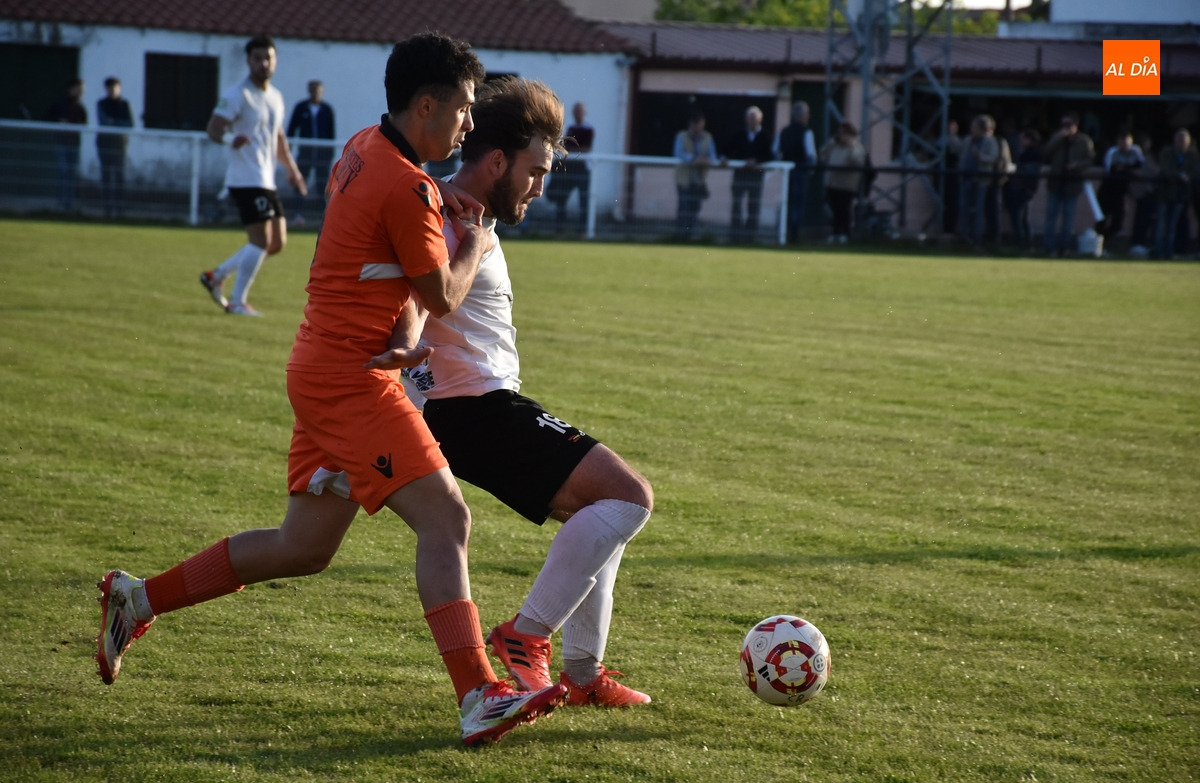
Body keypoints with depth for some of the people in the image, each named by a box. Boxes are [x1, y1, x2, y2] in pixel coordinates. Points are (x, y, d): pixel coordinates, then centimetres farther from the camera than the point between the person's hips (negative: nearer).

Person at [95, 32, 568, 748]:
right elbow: (443, 297, -11)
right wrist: (474, 243, 9)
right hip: (353, 377, -10)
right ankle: (480, 699, -21)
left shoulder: (364, 149, 11)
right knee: (447, 520, -14)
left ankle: (139, 599, 22)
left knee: (304, 549, 15)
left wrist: (438, 207, 17)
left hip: (328, 369, 10)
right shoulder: (406, 187, -18)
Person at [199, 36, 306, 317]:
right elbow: (214, 127, -17)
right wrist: (230, 140, -37)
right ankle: (237, 302, -2)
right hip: (246, 180, -9)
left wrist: (291, 169, 27)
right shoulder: (238, 95, -10)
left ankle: (217, 276, 19)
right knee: (261, 240, -12)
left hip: (266, 182, 9)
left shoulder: (275, 97, 16)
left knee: (277, 242, 9)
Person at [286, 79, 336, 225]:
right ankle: (299, 214, -4)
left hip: (323, 151, 0)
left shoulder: (327, 110, 6)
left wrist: (331, 150, 6)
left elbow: (331, 132, 9)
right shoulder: (301, 108, 4)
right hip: (305, 150, 0)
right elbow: (292, 128, 6)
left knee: (323, 184, 1)